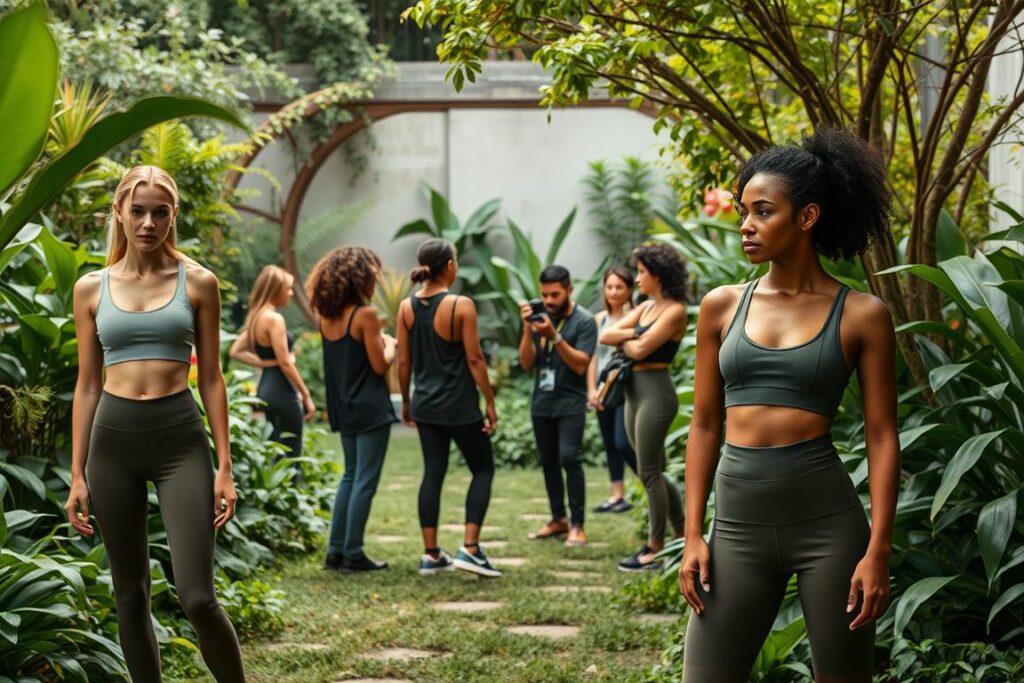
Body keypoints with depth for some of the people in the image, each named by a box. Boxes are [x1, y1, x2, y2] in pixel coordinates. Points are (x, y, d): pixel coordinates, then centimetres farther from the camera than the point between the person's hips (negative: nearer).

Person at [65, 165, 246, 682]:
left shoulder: (197, 283, 2)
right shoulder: (91, 289, 7)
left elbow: (210, 378, 4)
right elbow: (87, 385, 9)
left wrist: (224, 466, -1)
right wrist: (77, 475, 7)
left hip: (179, 438, -2)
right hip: (114, 440, 2)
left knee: (197, 596, -11)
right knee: (130, 594, 8)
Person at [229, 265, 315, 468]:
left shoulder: (256, 317, 11)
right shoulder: (274, 319, -16)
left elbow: (236, 351, 12)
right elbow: (285, 362, -18)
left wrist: (265, 362, 2)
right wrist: (306, 395, -13)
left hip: (265, 389, 9)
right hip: (282, 391, -9)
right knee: (291, 456, -4)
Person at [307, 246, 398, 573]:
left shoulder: (327, 316, 5)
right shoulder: (365, 314, -16)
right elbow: (380, 365, -13)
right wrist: (390, 344, 6)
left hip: (344, 408, 8)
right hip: (370, 408, -8)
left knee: (350, 476, 17)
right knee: (365, 480, -2)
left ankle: (336, 551, 17)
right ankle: (353, 554, 0)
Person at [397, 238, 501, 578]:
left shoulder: (407, 307, 1)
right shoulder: (461, 306, -13)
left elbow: (404, 362, 5)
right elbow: (474, 359, -13)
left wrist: (406, 402, 15)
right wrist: (490, 402, -6)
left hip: (425, 406, 5)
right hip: (460, 406, -5)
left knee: (433, 473, 10)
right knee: (483, 468, 8)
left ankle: (431, 554, 10)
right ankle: (469, 548, -2)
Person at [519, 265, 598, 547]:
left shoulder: (584, 321, -7)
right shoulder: (540, 318, 5)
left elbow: (580, 365, -15)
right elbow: (526, 363, 2)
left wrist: (554, 336, -23)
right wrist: (528, 329, -12)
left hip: (570, 403, -5)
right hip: (542, 402, 5)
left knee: (569, 458, -15)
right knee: (548, 461, 9)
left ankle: (577, 525, -12)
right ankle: (558, 519, 18)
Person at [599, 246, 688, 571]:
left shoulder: (674, 311, -11)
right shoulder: (646, 307, 14)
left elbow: (639, 349, -18)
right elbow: (605, 336, 8)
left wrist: (624, 339, 1)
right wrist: (632, 333, -7)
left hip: (655, 393, -9)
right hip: (635, 391, 9)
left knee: (649, 473, -5)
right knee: (654, 472, 13)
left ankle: (654, 549, 2)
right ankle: (683, 537, 22)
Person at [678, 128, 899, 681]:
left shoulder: (861, 315, -1)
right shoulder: (721, 306, 7)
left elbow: (881, 437, -2)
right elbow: (704, 425, 10)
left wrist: (878, 551, -9)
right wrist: (693, 536, 4)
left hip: (827, 521, -2)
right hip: (738, 525, 3)